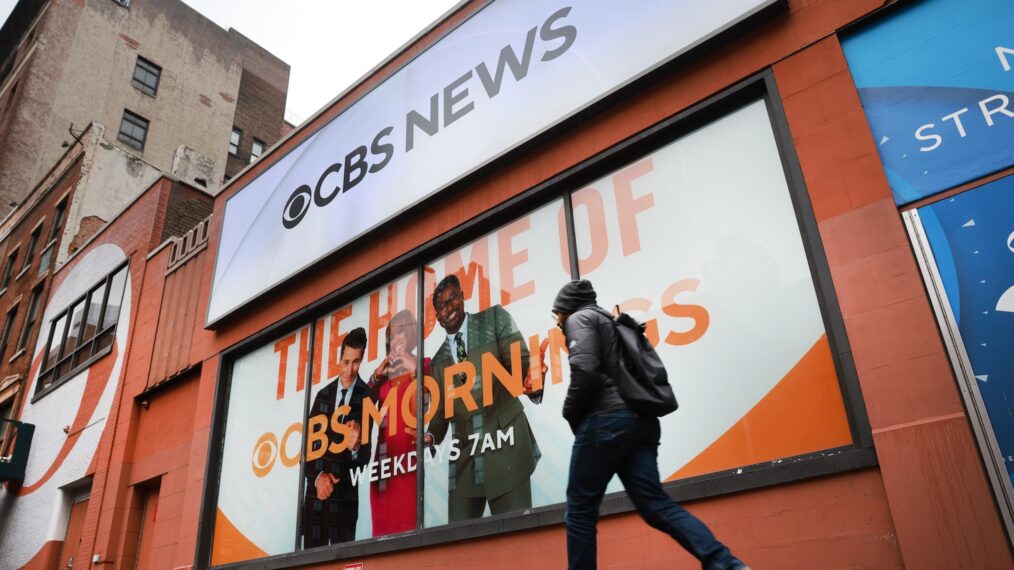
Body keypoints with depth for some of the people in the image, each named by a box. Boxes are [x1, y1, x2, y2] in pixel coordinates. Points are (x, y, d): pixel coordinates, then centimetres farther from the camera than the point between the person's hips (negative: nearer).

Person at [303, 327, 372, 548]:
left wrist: (356, 447, -28)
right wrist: (317, 477, -5)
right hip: (315, 493, 4)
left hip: (346, 496, -4)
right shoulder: (323, 395, 11)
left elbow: (368, 451, -6)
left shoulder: (367, 397, -4)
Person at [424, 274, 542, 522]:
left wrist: (531, 384, -29)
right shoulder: (438, 362, 14)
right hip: (464, 458, 4)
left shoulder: (494, 319, 4)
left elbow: (520, 360, -8)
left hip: (505, 448, -4)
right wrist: (430, 437, -7)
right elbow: (440, 412, 15)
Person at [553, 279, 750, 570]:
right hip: (640, 421, 8)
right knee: (655, 504, -1)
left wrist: (570, 414, -2)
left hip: (607, 421, -8)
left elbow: (585, 371, -15)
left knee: (580, 510, 1)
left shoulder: (579, 318, 3)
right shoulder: (610, 322, 30)